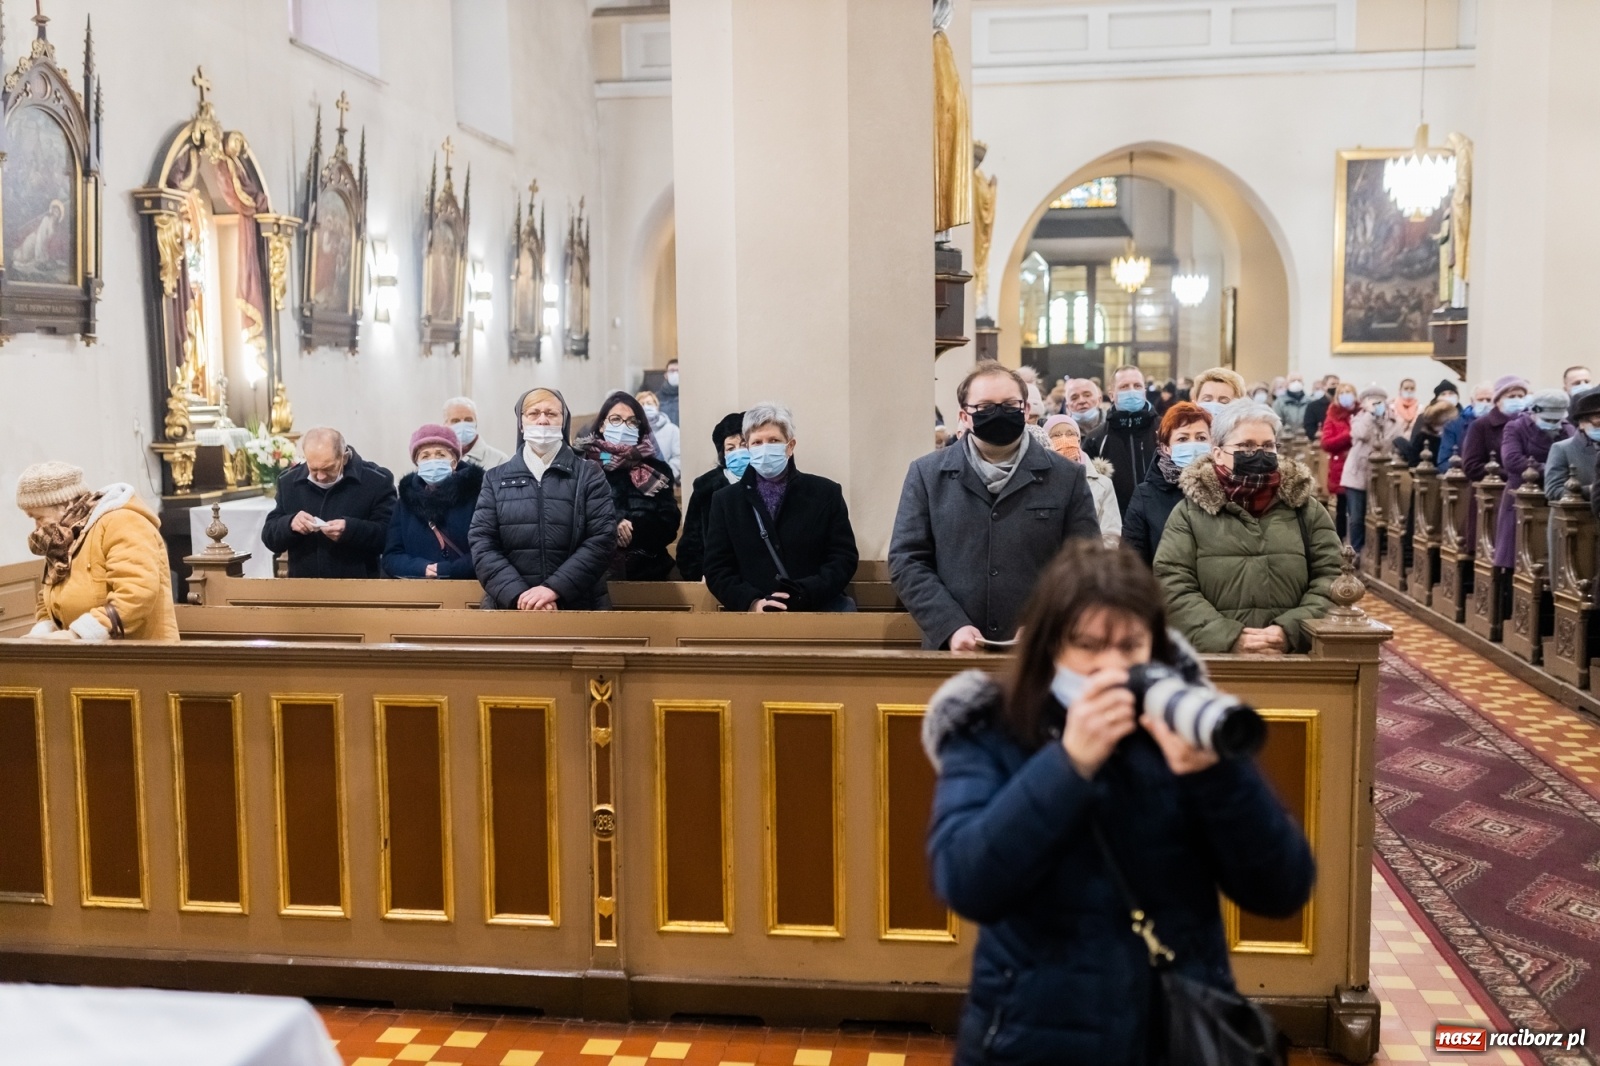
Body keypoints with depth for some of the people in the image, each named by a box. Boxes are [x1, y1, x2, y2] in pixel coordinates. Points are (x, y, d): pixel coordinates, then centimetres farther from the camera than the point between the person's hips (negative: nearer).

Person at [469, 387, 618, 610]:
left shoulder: (589, 476, 3)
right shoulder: (496, 479, 8)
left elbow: (602, 540, -7)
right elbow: (481, 544, -1)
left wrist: (554, 588, -19)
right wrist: (519, 595, -16)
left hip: (579, 607, -1)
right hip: (511, 608, 1)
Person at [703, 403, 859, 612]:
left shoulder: (826, 493, 8)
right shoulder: (725, 501, 11)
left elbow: (844, 557, 4)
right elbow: (717, 568, 7)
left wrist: (806, 592, -13)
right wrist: (752, 603, -11)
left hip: (817, 610, 0)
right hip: (751, 616, 0)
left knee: (843, 607, -28)